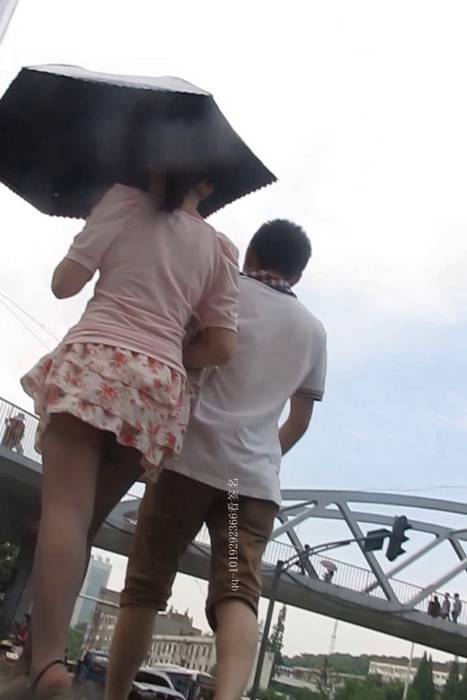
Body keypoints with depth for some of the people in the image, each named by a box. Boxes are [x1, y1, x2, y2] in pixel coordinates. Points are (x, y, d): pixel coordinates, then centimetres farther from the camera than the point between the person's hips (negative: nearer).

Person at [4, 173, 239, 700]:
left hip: (93, 363, -3)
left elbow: (64, 283, 6)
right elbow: (221, 347, 10)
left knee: (65, 510, -14)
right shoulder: (220, 249, 17)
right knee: (84, 520, 10)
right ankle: (43, 656, 6)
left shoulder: (127, 200, 10)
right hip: (162, 389, 4)